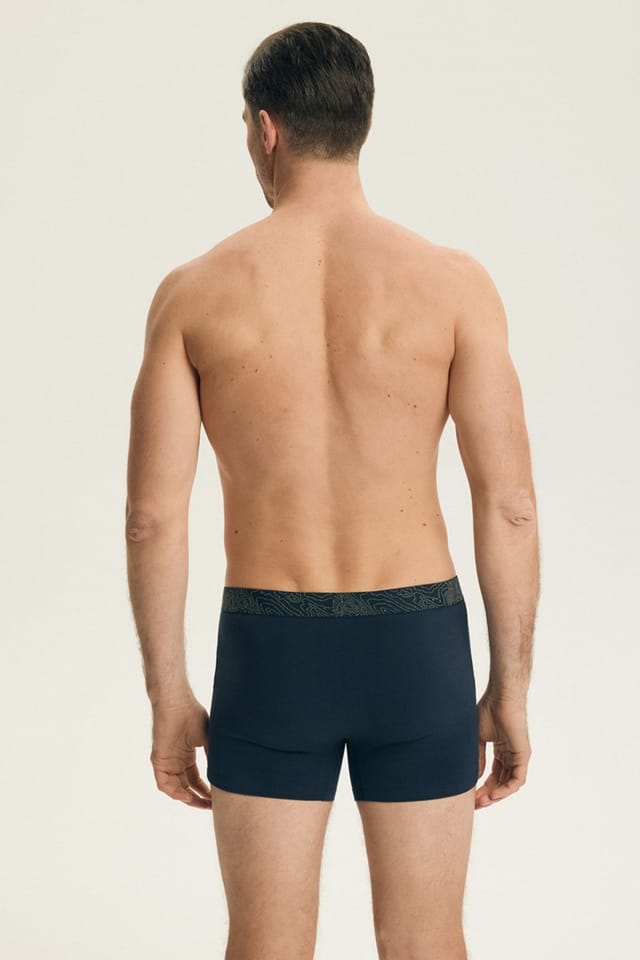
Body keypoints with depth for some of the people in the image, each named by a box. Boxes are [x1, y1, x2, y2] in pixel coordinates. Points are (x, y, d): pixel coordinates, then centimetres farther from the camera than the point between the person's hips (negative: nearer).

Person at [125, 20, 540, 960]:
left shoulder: (195, 292, -6)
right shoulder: (452, 281, -7)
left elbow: (153, 514, -6)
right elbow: (508, 504, -8)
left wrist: (168, 697, 4)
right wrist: (511, 686, 2)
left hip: (270, 649, 0)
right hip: (417, 644, 0)